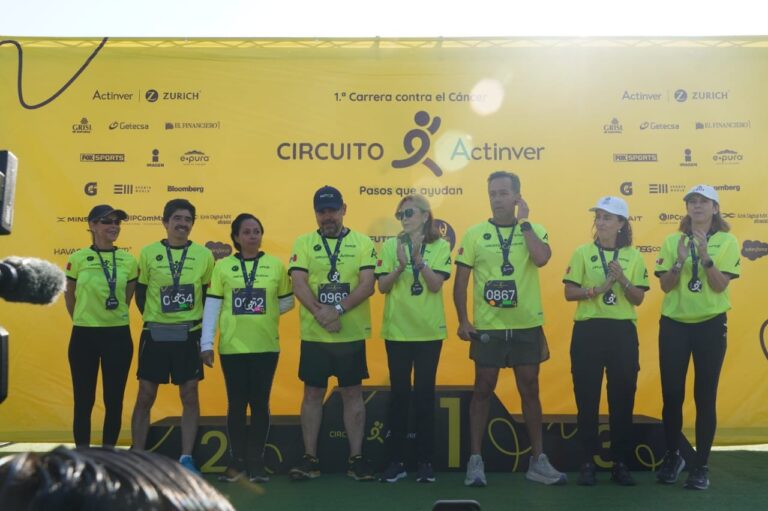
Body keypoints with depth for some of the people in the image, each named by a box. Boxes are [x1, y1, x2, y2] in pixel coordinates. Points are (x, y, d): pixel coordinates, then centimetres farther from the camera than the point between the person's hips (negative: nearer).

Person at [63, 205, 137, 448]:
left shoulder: (129, 260, 1)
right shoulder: (77, 259, -4)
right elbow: (69, 298, 8)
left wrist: (114, 317, 11)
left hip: (118, 335, 2)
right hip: (84, 336, -1)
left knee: (114, 400, 7)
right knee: (83, 400, 5)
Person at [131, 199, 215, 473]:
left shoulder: (204, 255, 2)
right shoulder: (148, 252, 1)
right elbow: (140, 293, 7)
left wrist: (199, 322, -2)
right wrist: (154, 320, 4)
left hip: (189, 335, 1)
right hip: (155, 334, 0)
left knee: (190, 396, 2)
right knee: (145, 396, 3)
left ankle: (186, 458, 10)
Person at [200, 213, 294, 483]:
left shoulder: (276, 265, 3)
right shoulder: (223, 266, 1)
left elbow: (287, 302, 12)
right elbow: (212, 306, 0)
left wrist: (264, 315, -1)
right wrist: (206, 344, -5)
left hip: (266, 346, 0)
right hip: (232, 347, 0)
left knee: (260, 403, 5)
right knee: (236, 404, 6)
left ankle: (256, 461, 14)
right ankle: (237, 461, 17)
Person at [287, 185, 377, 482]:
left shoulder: (363, 243, 3)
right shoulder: (304, 243, 5)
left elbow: (367, 285, -8)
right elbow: (298, 284, -6)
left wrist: (338, 309, -21)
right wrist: (320, 312, -21)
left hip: (352, 334, 0)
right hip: (313, 334, 1)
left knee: (352, 393, 6)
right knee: (313, 393, 6)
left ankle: (356, 458, 14)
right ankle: (310, 459, 15)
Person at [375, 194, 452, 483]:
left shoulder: (440, 246, -1)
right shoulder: (390, 245, 2)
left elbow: (435, 285, -11)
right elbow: (382, 287, -4)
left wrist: (418, 258, -22)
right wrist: (401, 265, -20)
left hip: (429, 331, -1)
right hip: (397, 330, 1)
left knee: (424, 394, 4)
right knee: (399, 394, 5)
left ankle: (425, 461, 12)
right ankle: (396, 461, 12)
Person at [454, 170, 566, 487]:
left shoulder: (534, 230, 1)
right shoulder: (474, 233, 0)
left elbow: (541, 259, -21)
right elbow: (460, 281, 3)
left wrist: (523, 222, -13)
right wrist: (463, 320, -4)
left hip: (526, 326, 1)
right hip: (487, 327, 0)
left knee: (529, 391, 8)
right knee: (483, 390, 5)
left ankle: (538, 461, 18)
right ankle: (475, 461, 13)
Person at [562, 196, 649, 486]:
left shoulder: (633, 256, 5)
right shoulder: (582, 253, 1)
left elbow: (638, 299, 2)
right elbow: (569, 293, -4)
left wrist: (623, 281, -15)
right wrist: (598, 288, -17)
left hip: (623, 331, 1)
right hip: (588, 330, -1)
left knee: (622, 396, 4)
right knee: (587, 397, 2)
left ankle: (620, 463, 15)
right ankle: (588, 462, 12)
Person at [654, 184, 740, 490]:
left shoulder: (727, 241, 0)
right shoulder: (672, 241, 5)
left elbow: (720, 285, -10)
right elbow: (665, 286, -2)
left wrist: (705, 256, -23)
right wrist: (680, 260, -17)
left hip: (710, 325, -1)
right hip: (674, 324, 2)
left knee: (705, 397, 1)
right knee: (672, 395, 3)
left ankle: (701, 465, 11)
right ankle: (672, 457, 22)